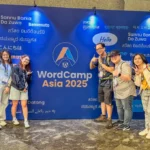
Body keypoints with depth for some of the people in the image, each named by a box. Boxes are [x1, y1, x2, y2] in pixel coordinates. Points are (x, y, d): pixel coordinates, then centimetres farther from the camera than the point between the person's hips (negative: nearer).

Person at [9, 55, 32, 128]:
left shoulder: (27, 70, 13)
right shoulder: (16, 67, -6)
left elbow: (27, 80, 11)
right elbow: (16, 79, -13)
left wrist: (28, 75, -9)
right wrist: (22, 87, -12)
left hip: (24, 89, 4)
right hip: (15, 88, -4)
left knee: (24, 105, -1)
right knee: (15, 104, 6)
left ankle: (26, 121, -1)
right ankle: (14, 119, 24)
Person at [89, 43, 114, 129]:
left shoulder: (109, 58, -12)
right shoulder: (98, 58, 9)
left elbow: (112, 70, -21)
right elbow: (91, 67, 16)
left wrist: (101, 63, -20)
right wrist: (92, 61, -5)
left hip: (108, 83, -7)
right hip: (101, 82, 7)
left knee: (108, 102, -7)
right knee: (102, 100, 15)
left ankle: (109, 120, -1)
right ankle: (103, 116, 27)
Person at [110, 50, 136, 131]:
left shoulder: (124, 64, -14)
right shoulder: (115, 66, 15)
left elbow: (128, 78, -22)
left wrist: (119, 74, -33)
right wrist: (113, 87, 19)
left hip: (126, 91, -10)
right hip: (118, 92, 10)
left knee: (127, 108, -3)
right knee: (119, 107, 19)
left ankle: (126, 125, 2)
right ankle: (121, 120, 34)